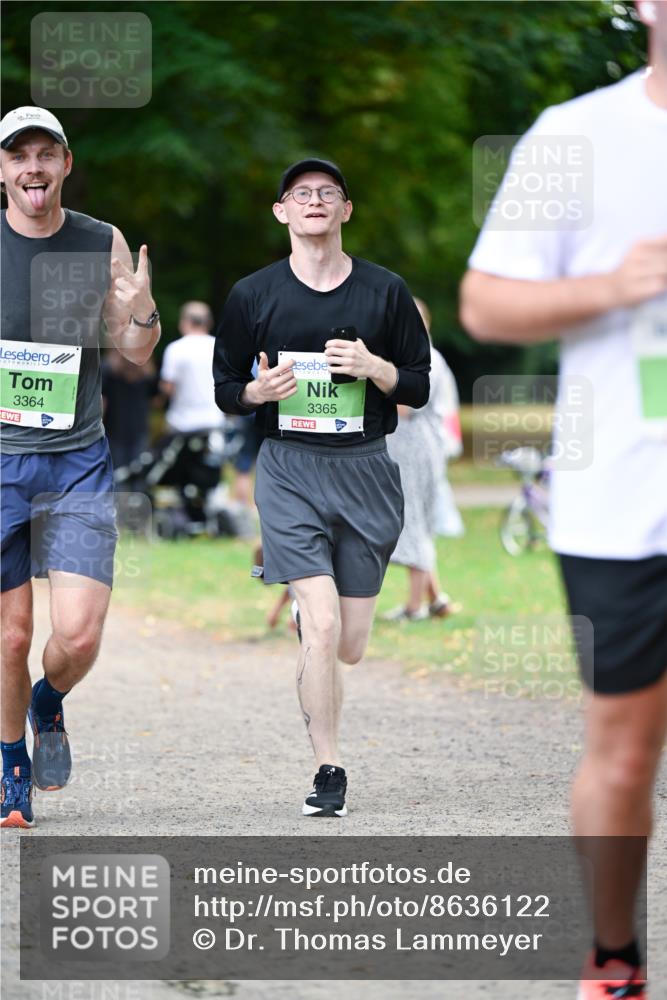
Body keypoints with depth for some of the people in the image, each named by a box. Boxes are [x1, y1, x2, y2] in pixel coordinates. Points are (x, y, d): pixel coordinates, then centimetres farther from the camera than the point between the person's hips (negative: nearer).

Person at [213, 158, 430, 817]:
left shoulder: (386, 291, 6)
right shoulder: (252, 295, 5)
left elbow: (419, 388, 8)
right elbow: (225, 390, 11)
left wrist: (373, 367, -12)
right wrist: (258, 392, -12)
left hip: (366, 471, 2)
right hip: (290, 471, -2)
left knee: (349, 647, 5)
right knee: (322, 627, -16)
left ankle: (306, 624, 42)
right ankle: (328, 774, -7)